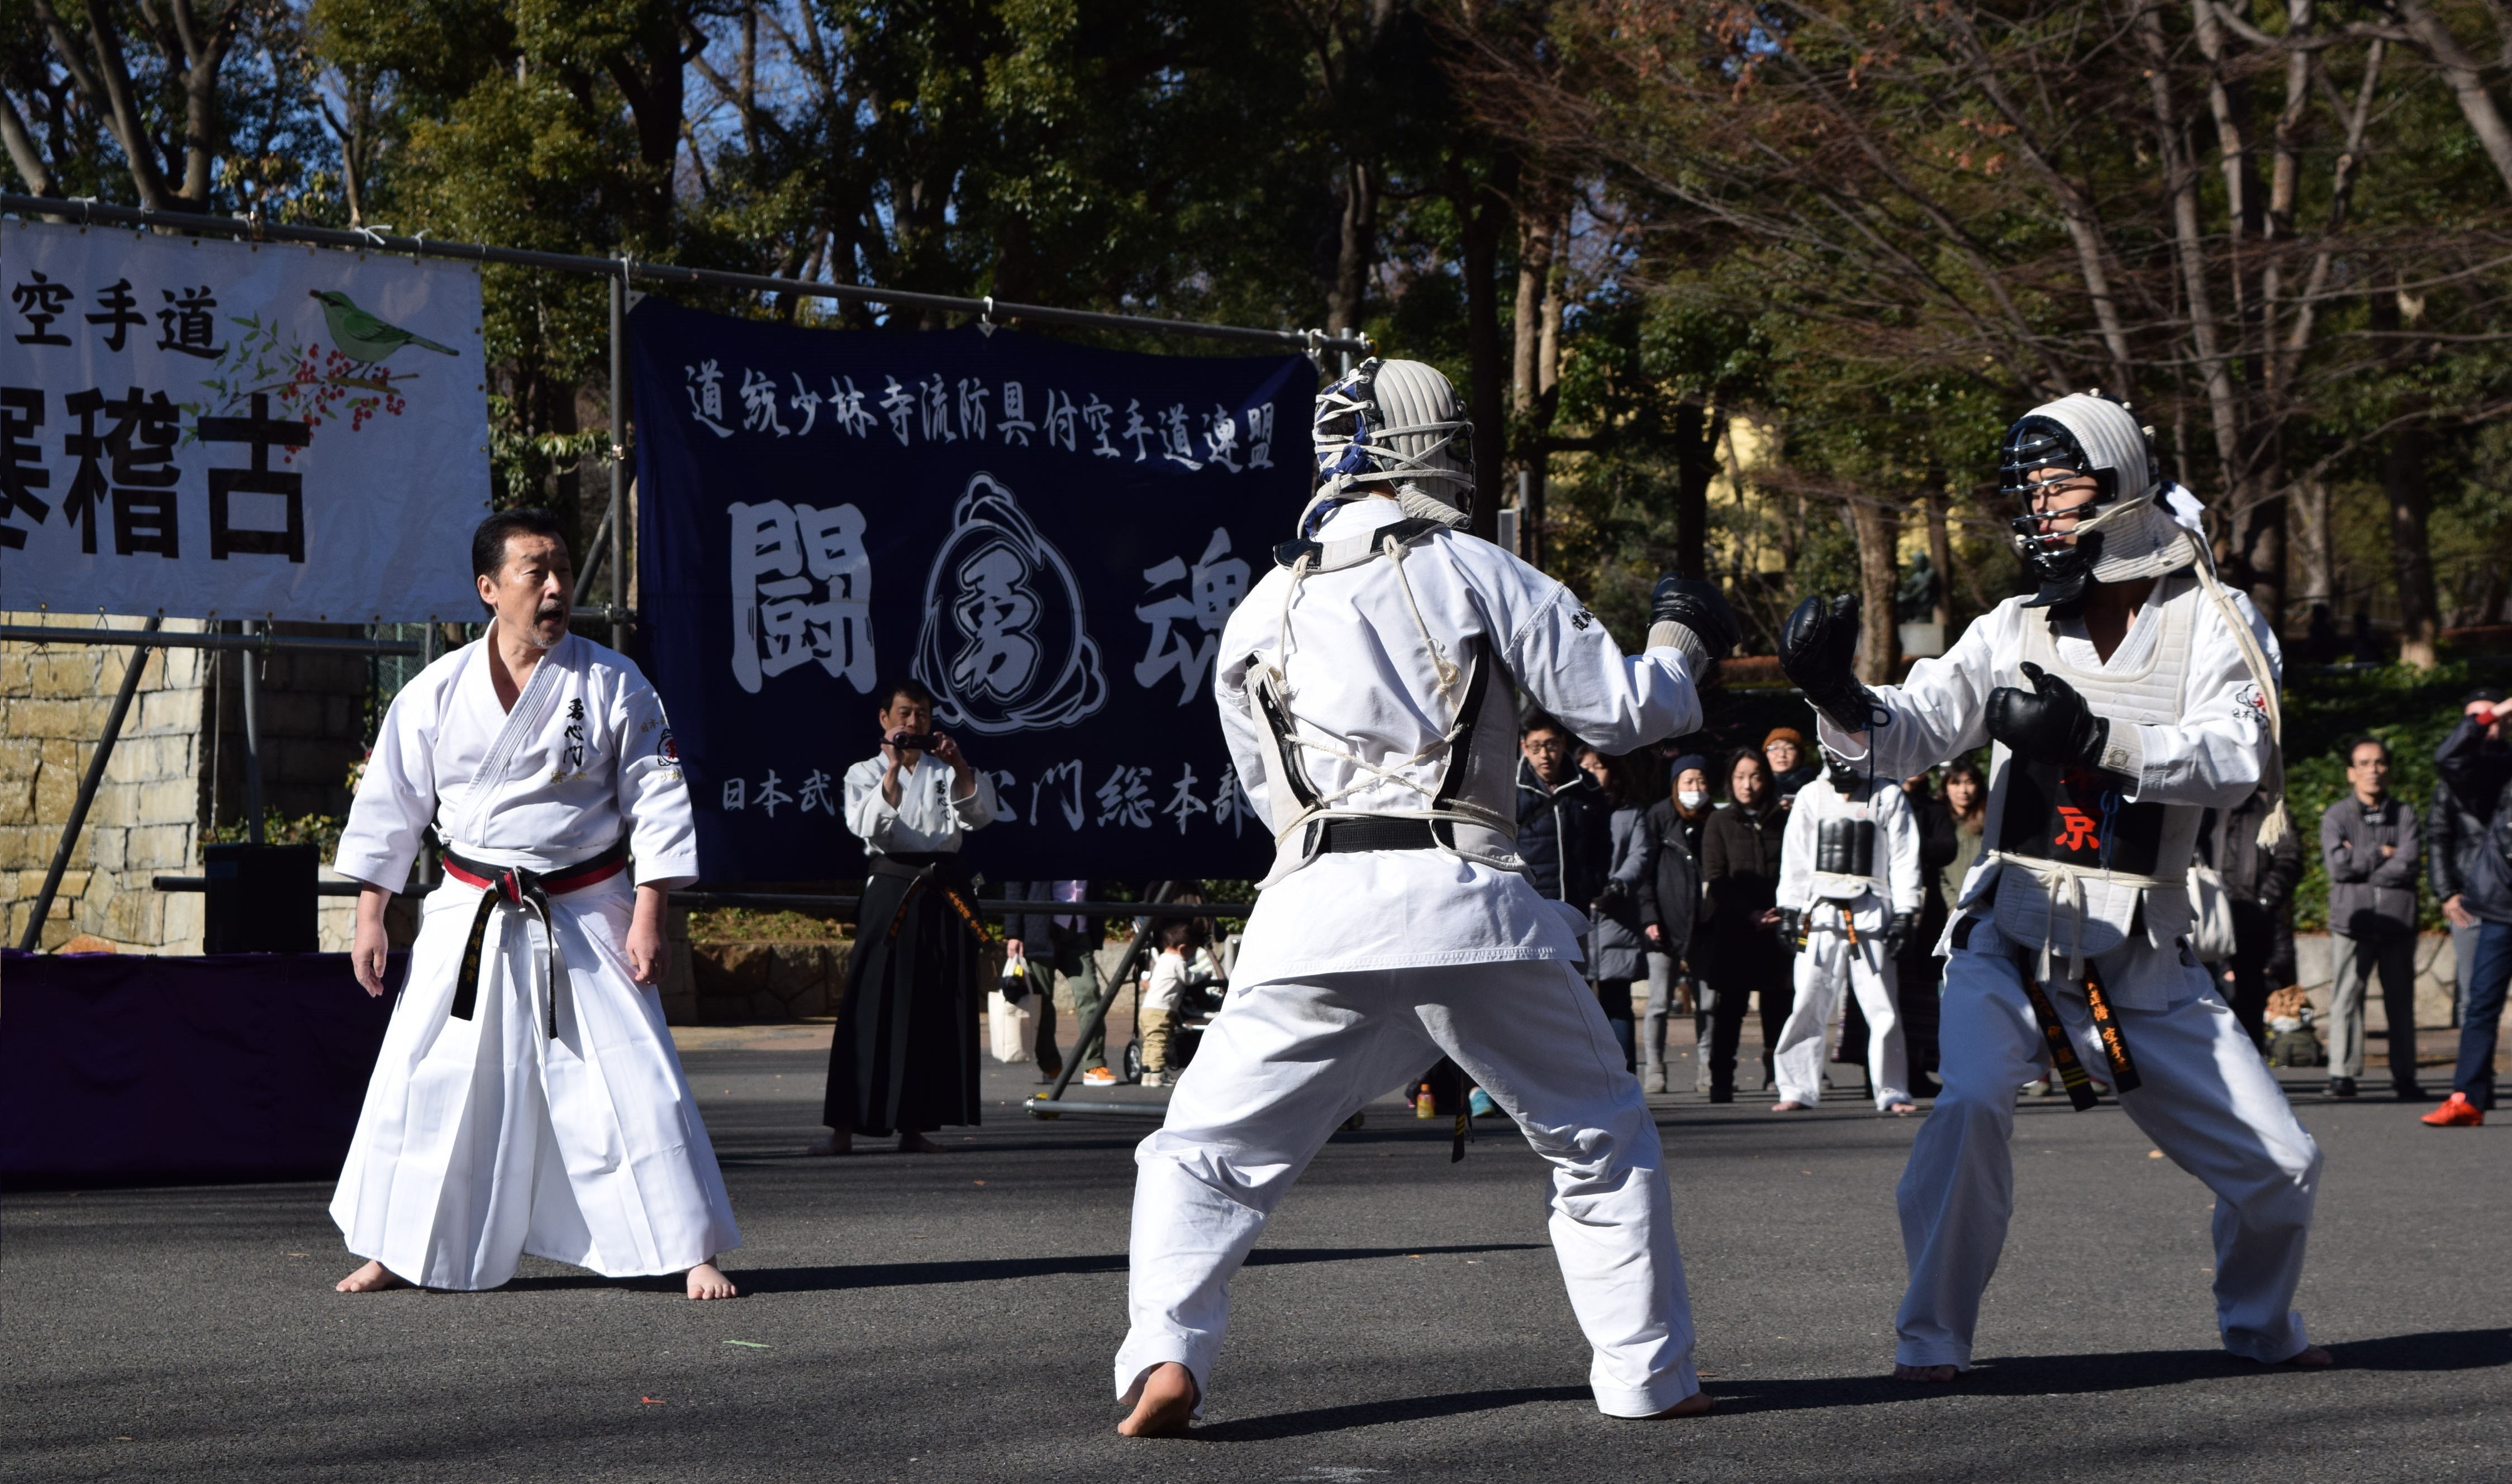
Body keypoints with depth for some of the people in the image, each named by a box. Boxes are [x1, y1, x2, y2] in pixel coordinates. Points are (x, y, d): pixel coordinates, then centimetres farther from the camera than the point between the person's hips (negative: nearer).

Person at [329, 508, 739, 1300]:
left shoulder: (613, 685, -5)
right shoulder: (437, 693, -2)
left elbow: (657, 803, -4)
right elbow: (388, 805, 6)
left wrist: (648, 915, -9)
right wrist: (370, 916, 4)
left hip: (586, 917, -1)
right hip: (470, 917, 2)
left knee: (634, 1080, -4)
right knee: (423, 1079, 4)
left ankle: (692, 1249, 4)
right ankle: (397, 1252, 19)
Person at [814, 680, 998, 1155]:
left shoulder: (944, 773, 15)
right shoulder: (865, 773, 8)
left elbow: (979, 814, -1)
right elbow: (868, 823, -11)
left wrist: (958, 764, -13)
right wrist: (894, 767, -18)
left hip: (945, 899, 3)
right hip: (891, 896, -3)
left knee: (937, 1013, 3)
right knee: (872, 1009, -8)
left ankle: (913, 1127, 12)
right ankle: (843, 1129, -7)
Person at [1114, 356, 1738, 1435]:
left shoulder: (1260, 612, 16)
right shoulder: (1473, 572, 6)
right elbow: (1620, 710, 7)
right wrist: (1680, 643, 26)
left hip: (1317, 908, 1)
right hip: (1467, 902, -1)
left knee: (1206, 1152, 9)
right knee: (1603, 1142, 18)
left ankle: (1165, 1358, -12)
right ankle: (1648, 1377, 19)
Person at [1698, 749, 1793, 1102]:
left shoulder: (1783, 822, 12)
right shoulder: (1719, 823, 9)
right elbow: (1715, 880, 3)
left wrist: (1781, 911, -6)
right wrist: (1749, 915, -8)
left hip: (1778, 927, 1)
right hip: (1731, 931, -1)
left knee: (1779, 1002, -4)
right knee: (1730, 1004, -3)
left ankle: (1778, 1070, 5)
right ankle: (1721, 1079, -3)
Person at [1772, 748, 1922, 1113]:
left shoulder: (1889, 796, 6)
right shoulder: (1811, 796, 12)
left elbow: (1904, 857, 5)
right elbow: (1795, 857, 13)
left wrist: (1905, 913, -2)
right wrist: (1788, 909, 6)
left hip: (1872, 915, -1)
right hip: (1821, 915, 1)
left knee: (1882, 1008, -2)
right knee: (1809, 1005, -3)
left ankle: (1892, 1092, 5)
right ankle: (1798, 1089, 2)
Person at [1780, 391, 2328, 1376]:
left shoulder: (2213, 621, -3)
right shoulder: (2014, 631, 2)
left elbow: (2239, 758, -18)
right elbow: (1907, 734, -7)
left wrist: (2095, 739, -32)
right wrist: (1838, 695, -30)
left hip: (2145, 962, 1)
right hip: (2011, 937, 0)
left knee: (2280, 1167, 4)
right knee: (1971, 1107, -28)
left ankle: (2262, 1326, 33)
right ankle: (1931, 1339, -13)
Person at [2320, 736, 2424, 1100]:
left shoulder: (2404, 814, 11)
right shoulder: (2336, 816, 8)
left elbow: (2411, 863, -5)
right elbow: (2338, 864, -8)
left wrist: (2361, 863, -6)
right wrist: (2382, 854, -2)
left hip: (2398, 921, 1)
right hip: (2352, 921, -1)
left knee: (2401, 1001, 3)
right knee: (2346, 998, -6)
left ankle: (2404, 1077, 8)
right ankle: (2342, 1074, -3)